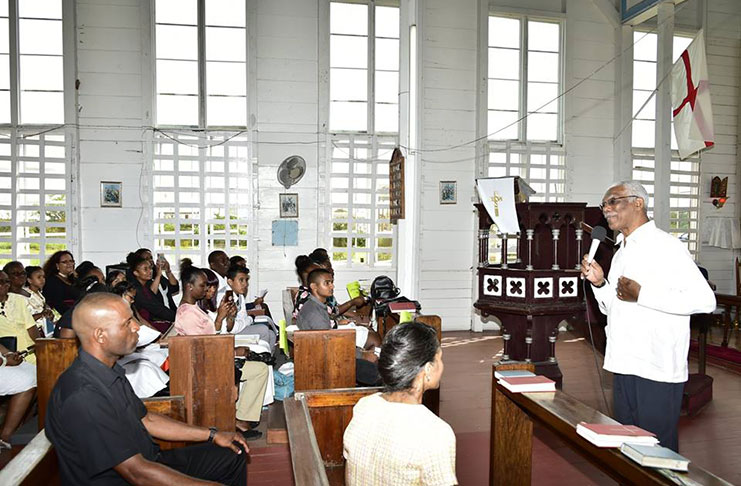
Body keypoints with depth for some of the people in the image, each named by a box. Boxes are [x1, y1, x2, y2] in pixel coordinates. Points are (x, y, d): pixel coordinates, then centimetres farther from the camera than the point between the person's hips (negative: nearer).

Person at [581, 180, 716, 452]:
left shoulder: (665, 246, -10)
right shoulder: (621, 253, 17)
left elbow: (705, 299, -20)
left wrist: (641, 295, -19)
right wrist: (599, 283, 4)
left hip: (657, 370, -8)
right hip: (624, 366, 8)